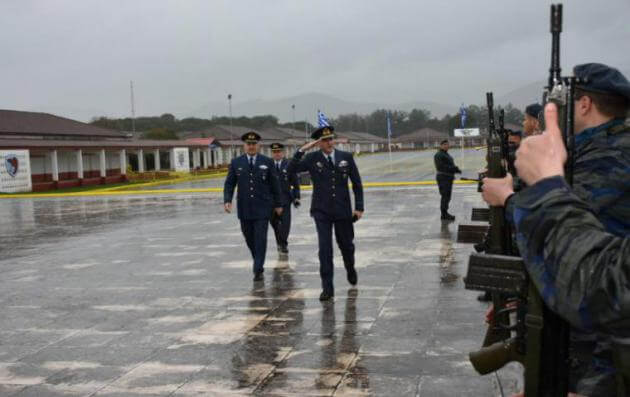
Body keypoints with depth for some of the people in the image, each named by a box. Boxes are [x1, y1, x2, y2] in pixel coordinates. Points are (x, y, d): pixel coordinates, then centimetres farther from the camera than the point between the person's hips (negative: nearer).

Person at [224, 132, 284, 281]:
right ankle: (258, 262, 32)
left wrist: (278, 203, 5)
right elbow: (229, 184, 4)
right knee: (249, 238, 10)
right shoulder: (236, 163, 5)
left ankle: (258, 269, -1)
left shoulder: (267, 162, 2)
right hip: (244, 208, 2)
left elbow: (275, 184, 5)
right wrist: (227, 200, -10)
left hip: (262, 208, -2)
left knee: (260, 238, -6)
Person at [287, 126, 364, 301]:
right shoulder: (312, 159, -3)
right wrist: (302, 150, -19)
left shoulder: (346, 157, 0)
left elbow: (357, 183, 5)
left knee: (346, 245, 16)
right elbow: (291, 170, -12)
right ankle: (327, 288, 0)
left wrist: (359, 207, 1)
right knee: (325, 249, -7)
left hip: (343, 210, 2)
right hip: (321, 211, -1)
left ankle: (350, 270, 47)